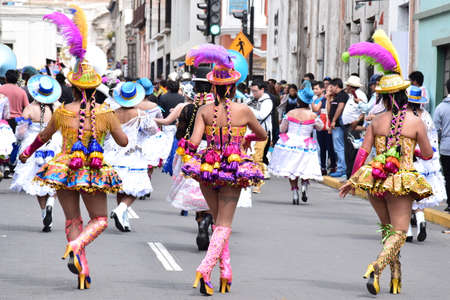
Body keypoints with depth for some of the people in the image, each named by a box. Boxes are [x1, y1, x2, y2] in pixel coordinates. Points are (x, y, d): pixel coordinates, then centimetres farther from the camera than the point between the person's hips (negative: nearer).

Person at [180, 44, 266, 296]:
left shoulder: (204, 111, -3)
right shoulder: (243, 111, -5)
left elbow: (194, 141, -12)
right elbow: (263, 135, 11)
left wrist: (186, 148, 9)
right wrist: (248, 139, 31)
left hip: (208, 168, 2)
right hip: (234, 169, -2)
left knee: (219, 221, 19)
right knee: (224, 225, 0)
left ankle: (226, 273, 19)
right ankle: (205, 270, -21)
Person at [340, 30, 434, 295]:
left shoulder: (377, 121, 2)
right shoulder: (415, 122, -6)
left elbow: (363, 152, 1)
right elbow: (428, 154, 1)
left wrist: (352, 179, 10)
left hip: (375, 180, 4)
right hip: (401, 179, -4)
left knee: (387, 228, 21)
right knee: (398, 232, -2)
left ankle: (396, 276, 23)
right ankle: (377, 267, -28)